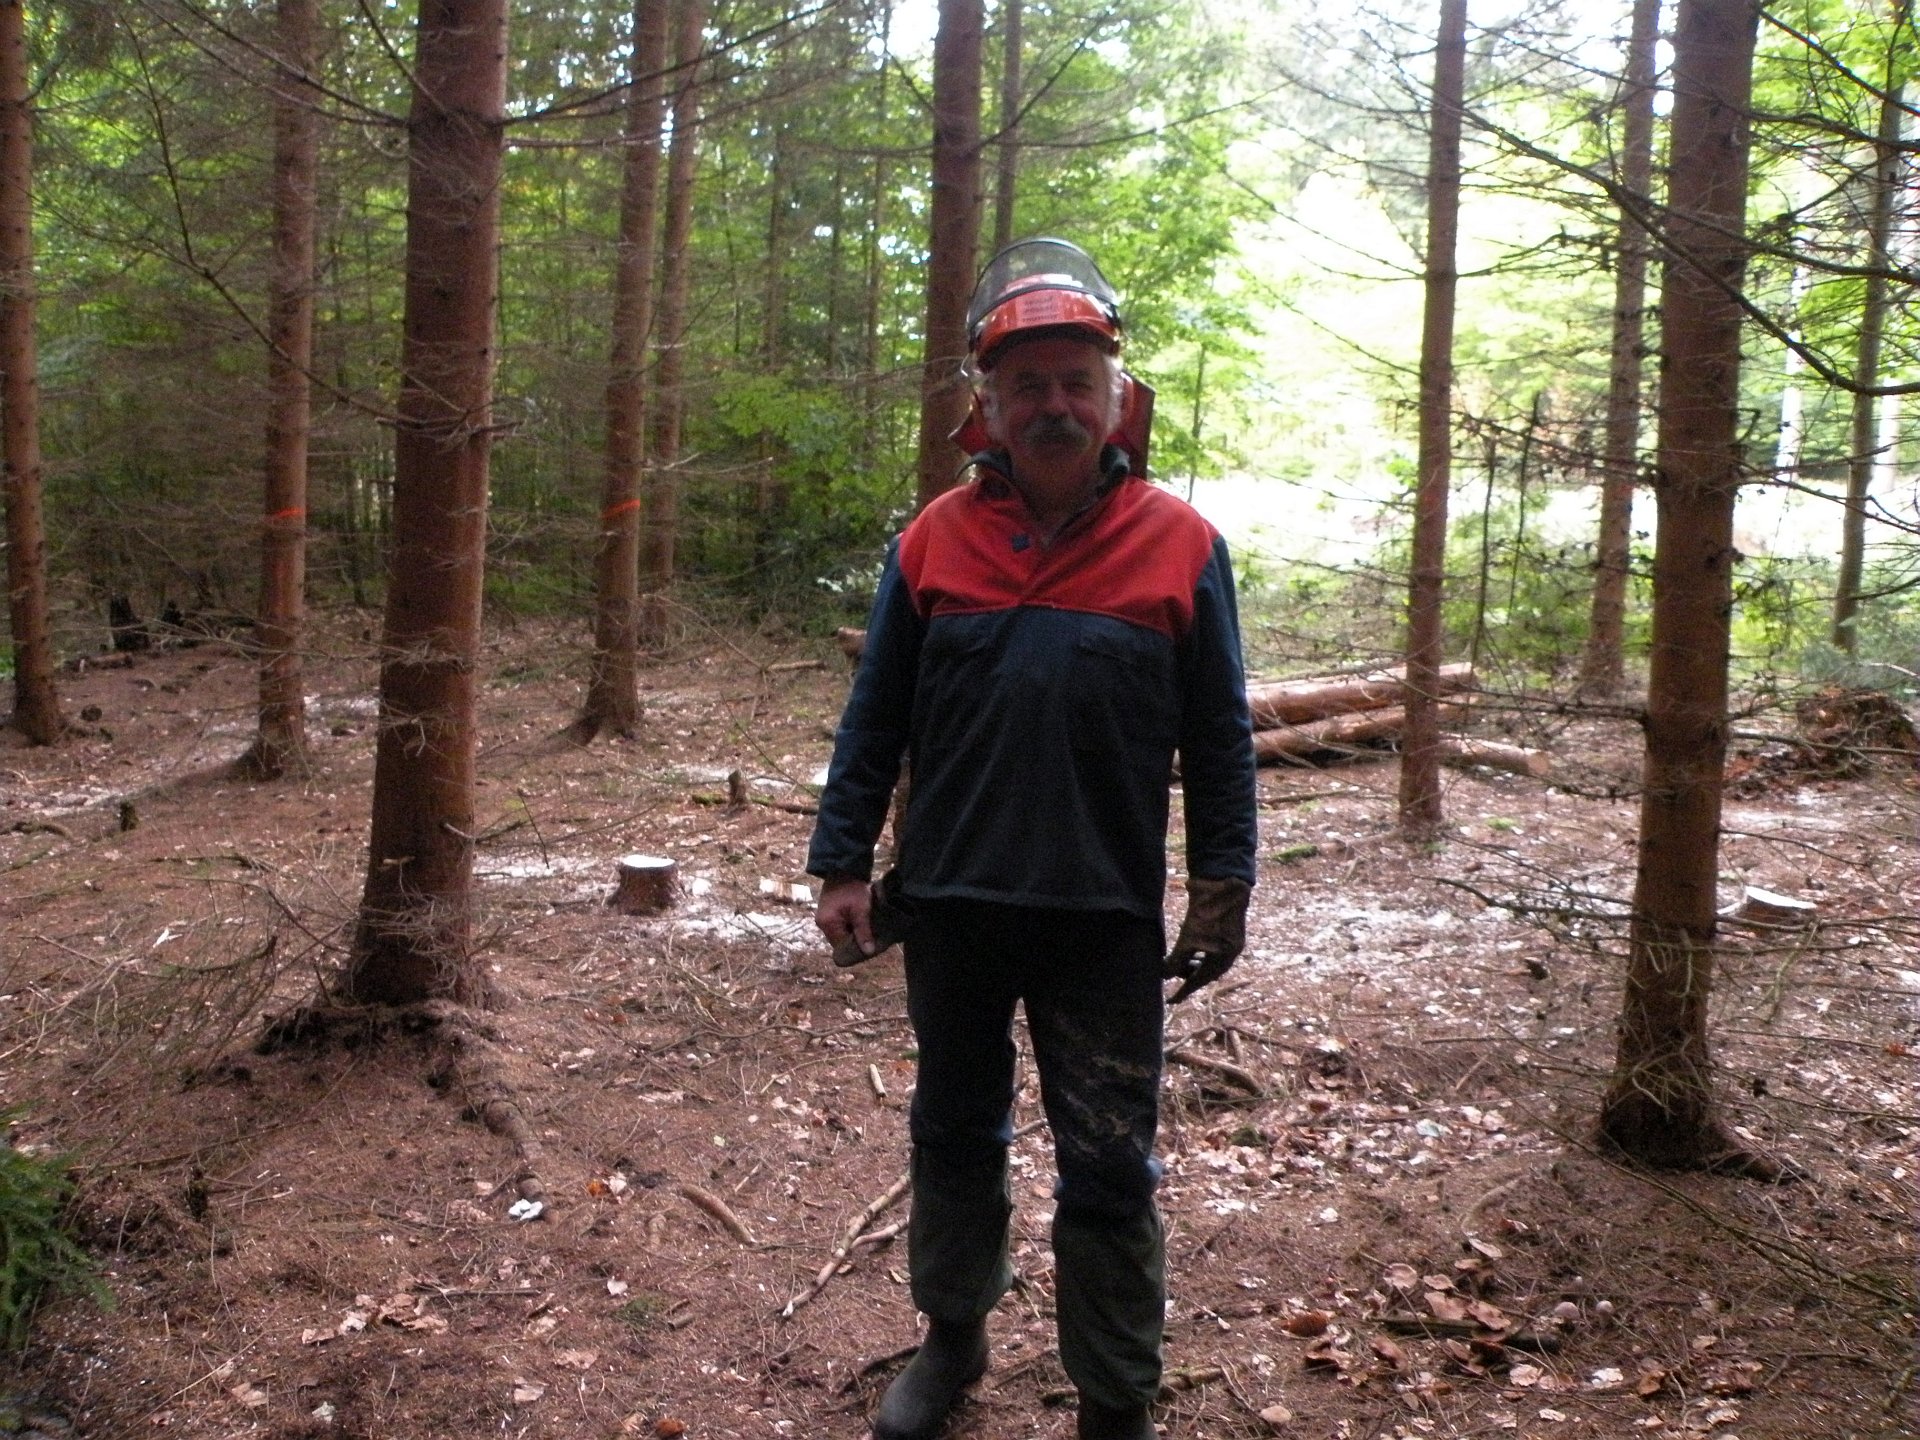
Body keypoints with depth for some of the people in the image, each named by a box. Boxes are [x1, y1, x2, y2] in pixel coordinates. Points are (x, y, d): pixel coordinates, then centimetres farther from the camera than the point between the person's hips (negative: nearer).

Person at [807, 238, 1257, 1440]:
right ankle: (954, 1337, 40)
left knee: (1110, 1170, 7)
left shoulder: (1180, 544, -3)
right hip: (949, 904, 2)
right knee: (956, 1134, 19)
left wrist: (1222, 885, -2)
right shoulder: (935, 540, 1)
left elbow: (1219, 737, 1)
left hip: (1107, 920, -2)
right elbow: (875, 720, 5)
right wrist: (844, 863, 2)